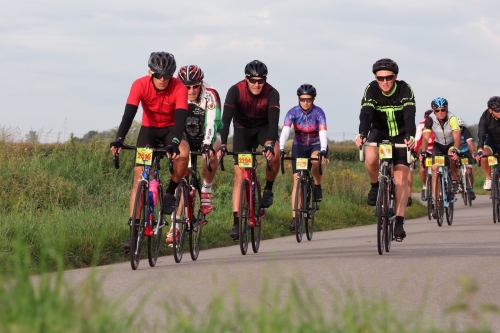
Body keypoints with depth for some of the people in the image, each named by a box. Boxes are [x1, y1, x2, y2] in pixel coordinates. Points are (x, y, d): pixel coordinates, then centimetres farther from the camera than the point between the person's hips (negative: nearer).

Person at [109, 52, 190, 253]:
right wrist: (119, 140, -47)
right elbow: (129, 114, -31)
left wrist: (175, 143, -53)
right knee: (139, 177, -13)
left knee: (183, 154, -34)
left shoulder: (179, 88, -25)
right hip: (148, 129, 1)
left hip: (170, 129, -1)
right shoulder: (140, 85, -23)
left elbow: (180, 118, -35)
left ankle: (170, 192, -8)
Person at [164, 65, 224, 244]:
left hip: (207, 135, -1)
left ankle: (206, 189, -9)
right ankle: (174, 226, -10)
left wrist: (207, 145, -52)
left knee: (210, 154, -35)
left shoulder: (210, 94, -27)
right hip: (186, 137, 2)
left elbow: (212, 123, -37)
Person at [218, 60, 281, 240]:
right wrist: (223, 145, -47)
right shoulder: (235, 91, -27)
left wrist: (270, 144, -54)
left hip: (263, 127, 0)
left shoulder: (272, 94, -27)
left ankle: (268, 188, -5)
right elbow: (226, 119, -35)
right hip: (242, 129, 0)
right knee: (239, 176, -11)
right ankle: (236, 222, -13)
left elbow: (274, 120, -38)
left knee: (274, 154, -33)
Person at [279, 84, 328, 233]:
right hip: (299, 146, 2)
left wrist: (323, 151, -48)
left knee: (315, 159, -37)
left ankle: (317, 187, -9)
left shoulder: (318, 112, -20)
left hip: (316, 145, -2)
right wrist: (281, 149, -45)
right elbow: (285, 131, -29)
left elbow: (323, 133, -31)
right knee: (297, 180, -10)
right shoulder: (293, 112, -17)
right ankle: (295, 218, -11)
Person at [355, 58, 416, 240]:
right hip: (379, 133, 0)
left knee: (401, 178, -11)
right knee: (371, 157, -33)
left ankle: (399, 223, -10)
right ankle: (375, 186, -3)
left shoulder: (405, 90, -22)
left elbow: (409, 115, -34)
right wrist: (362, 134, -52)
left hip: (400, 136, 0)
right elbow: (366, 114, -33)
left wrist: (410, 136, -53)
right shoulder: (371, 90, -20)